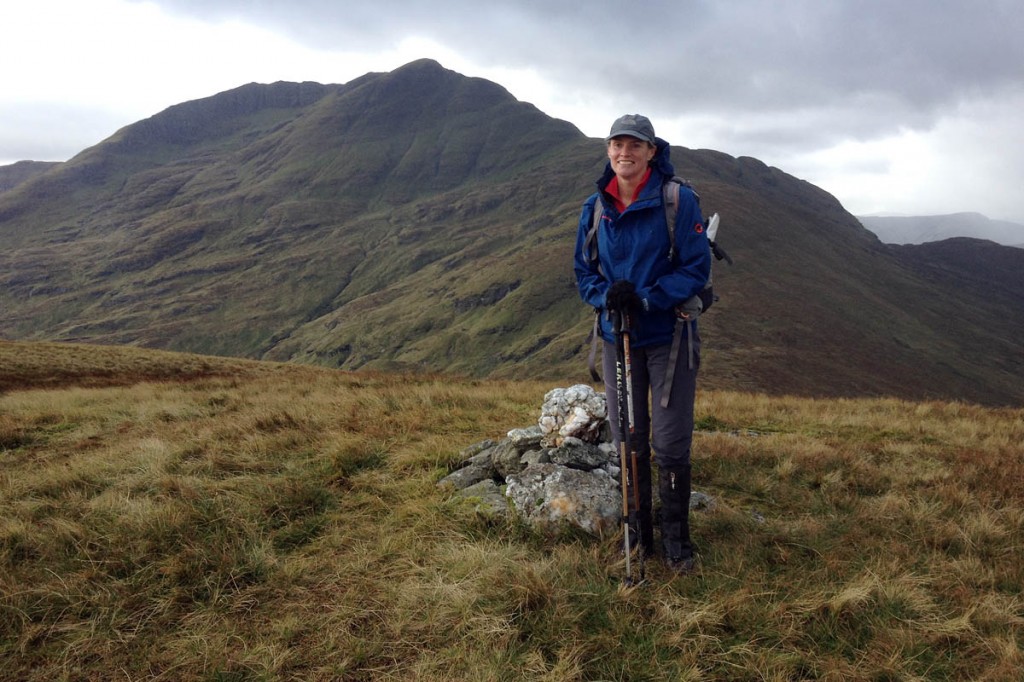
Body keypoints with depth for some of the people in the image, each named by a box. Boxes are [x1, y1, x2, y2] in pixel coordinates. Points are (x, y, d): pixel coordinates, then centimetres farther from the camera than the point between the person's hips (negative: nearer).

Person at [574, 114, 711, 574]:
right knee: (628, 441, 10)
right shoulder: (594, 207, 4)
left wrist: (646, 299, -23)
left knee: (671, 444, 0)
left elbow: (697, 268, -10)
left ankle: (676, 540, 19)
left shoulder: (679, 200, -9)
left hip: (669, 336, -4)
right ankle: (637, 536, 26)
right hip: (618, 337, 4)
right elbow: (583, 272, 8)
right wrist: (606, 297, -14)